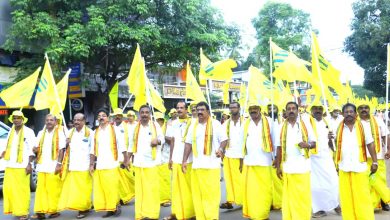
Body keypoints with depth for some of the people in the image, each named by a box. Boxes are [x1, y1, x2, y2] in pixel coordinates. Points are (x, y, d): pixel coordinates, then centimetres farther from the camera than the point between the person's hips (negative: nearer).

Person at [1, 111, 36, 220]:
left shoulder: (28, 132, -4)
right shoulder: (11, 132, 15)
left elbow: (32, 150, -8)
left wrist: (29, 164, -14)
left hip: (22, 166, -6)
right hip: (10, 166, 6)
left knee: (22, 189, -3)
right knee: (9, 188, 6)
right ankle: (15, 209, 18)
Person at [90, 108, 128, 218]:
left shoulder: (114, 129, 2)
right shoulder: (95, 132, 11)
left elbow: (121, 146, 1)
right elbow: (92, 150, 11)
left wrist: (126, 160, -2)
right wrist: (91, 164, 6)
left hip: (111, 164, -3)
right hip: (99, 165, 3)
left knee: (113, 187, -2)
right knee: (101, 188, 2)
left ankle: (116, 206, 16)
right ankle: (108, 208, 13)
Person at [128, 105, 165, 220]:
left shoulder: (155, 125, 2)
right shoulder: (135, 127, 11)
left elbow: (163, 139, 4)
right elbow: (131, 144, 15)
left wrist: (157, 141, -19)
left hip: (151, 161, -3)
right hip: (139, 162, 3)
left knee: (152, 188, -3)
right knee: (140, 188, 4)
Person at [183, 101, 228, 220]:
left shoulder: (216, 124, 1)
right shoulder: (193, 126, 15)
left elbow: (224, 139, -2)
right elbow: (188, 143, 16)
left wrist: (221, 149, -22)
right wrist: (184, 160, 10)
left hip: (212, 165, -4)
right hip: (196, 165, 4)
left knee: (212, 192, -4)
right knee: (197, 193, 4)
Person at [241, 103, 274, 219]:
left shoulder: (268, 121, 0)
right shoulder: (245, 123, 8)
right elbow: (242, 142, 12)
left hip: (264, 162, -2)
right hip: (249, 162, 2)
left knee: (264, 190, 1)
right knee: (250, 190, 4)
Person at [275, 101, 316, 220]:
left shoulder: (305, 124, 4)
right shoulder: (282, 127, 8)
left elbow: (314, 143, 6)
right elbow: (279, 148, 10)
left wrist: (307, 145, -17)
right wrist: (278, 167, 6)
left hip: (303, 166, -1)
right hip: (287, 167, 1)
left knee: (304, 196, 0)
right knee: (289, 196, 4)